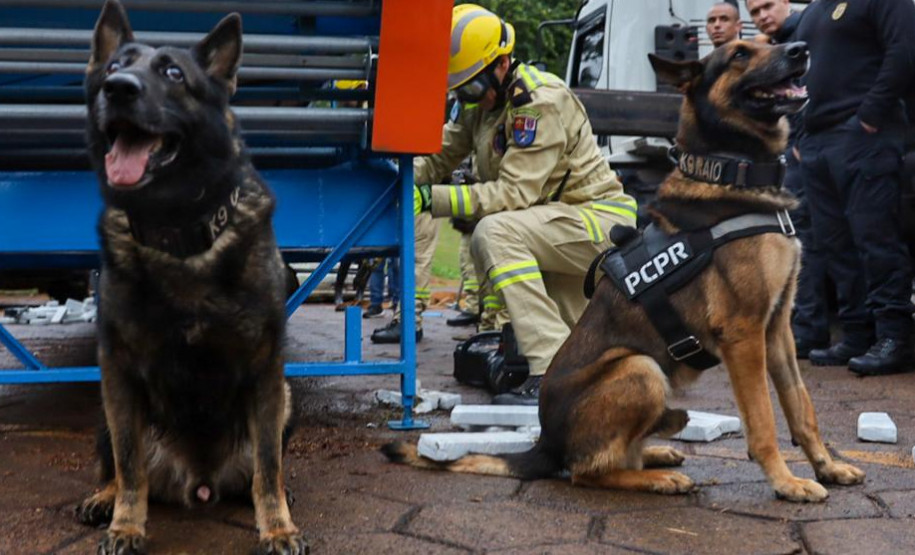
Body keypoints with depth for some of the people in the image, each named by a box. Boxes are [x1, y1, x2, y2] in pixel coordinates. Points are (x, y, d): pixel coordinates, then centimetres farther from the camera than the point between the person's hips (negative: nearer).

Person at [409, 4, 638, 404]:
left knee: (495, 233, -30)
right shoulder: (479, 99, 5)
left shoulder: (540, 102, -22)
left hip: (603, 220, -10)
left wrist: (430, 199, -34)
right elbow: (440, 157, 2)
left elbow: (514, 193, -28)